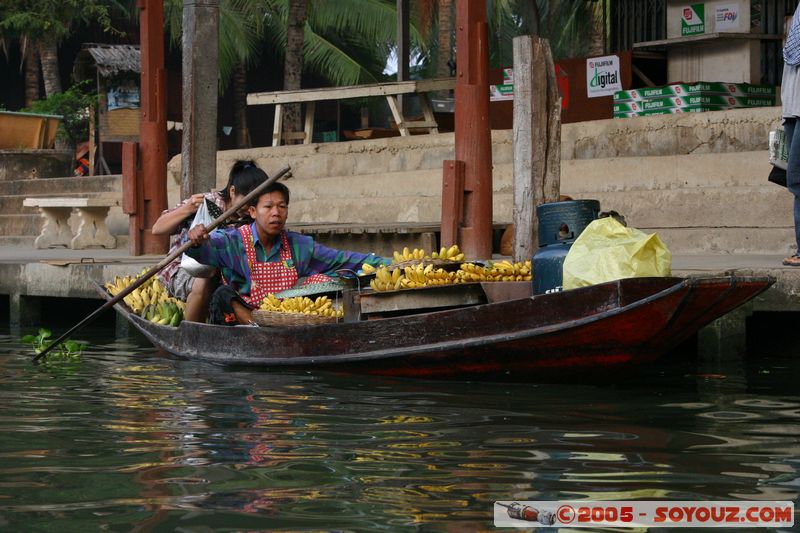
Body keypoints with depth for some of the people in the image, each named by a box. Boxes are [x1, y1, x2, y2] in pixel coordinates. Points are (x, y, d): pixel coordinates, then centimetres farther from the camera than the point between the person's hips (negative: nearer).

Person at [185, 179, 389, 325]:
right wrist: (196, 241, -48)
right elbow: (206, 249, -23)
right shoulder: (232, 242, -3)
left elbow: (342, 259, 11)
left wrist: (384, 264, 2)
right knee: (223, 295, -31)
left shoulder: (299, 246, 10)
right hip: (241, 320, -4)